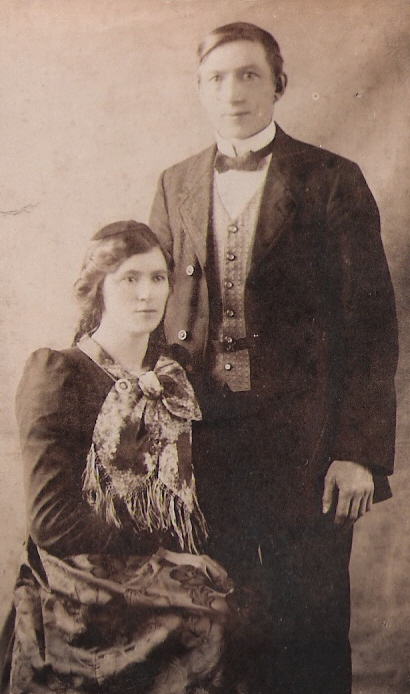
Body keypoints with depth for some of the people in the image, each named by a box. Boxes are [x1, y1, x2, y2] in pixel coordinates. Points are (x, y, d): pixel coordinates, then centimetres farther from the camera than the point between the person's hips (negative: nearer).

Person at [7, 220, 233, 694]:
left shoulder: (174, 378, 11)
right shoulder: (58, 374, -7)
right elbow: (52, 521, -13)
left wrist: (209, 562, -4)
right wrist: (163, 562, -13)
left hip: (174, 590, 6)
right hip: (87, 612, -5)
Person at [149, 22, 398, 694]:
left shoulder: (333, 181, -1)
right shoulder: (176, 185, 11)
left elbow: (371, 322, -4)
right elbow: (155, 307, 11)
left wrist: (362, 453, -11)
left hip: (304, 441, -3)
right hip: (202, 439, 3)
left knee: (312, 634, 10)